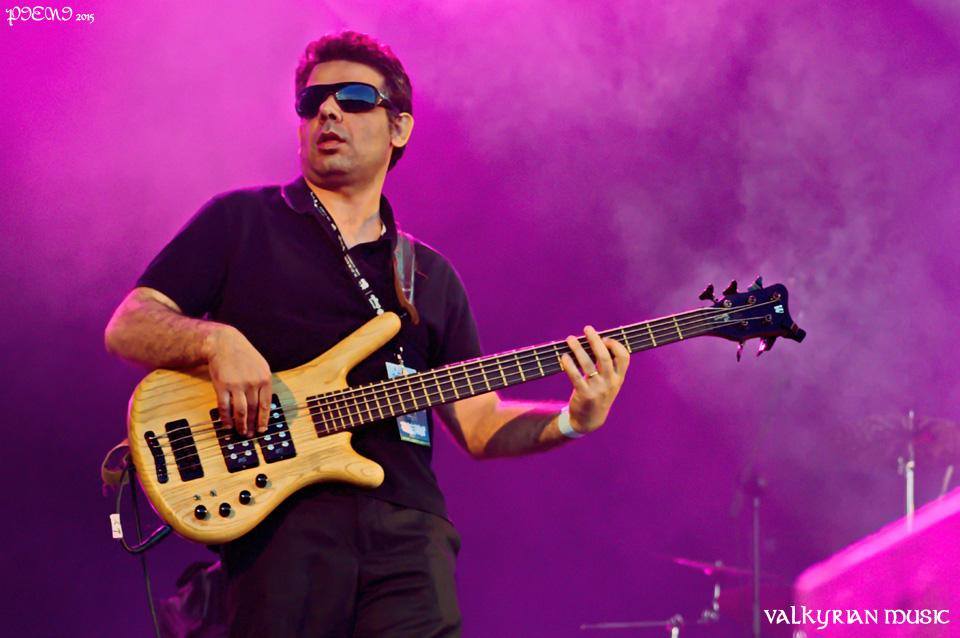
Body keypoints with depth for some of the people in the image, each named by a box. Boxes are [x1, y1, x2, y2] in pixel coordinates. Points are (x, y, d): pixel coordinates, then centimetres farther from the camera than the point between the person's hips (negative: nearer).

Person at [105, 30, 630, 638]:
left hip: (408, 529, 3)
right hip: (281, 519, -3)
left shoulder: (431, 277, 22)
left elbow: (479, 423, 18)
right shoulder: (240, 222, 12)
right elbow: (127, 326, 5)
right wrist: (216, 339, -15)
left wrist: (571, 421, -1)